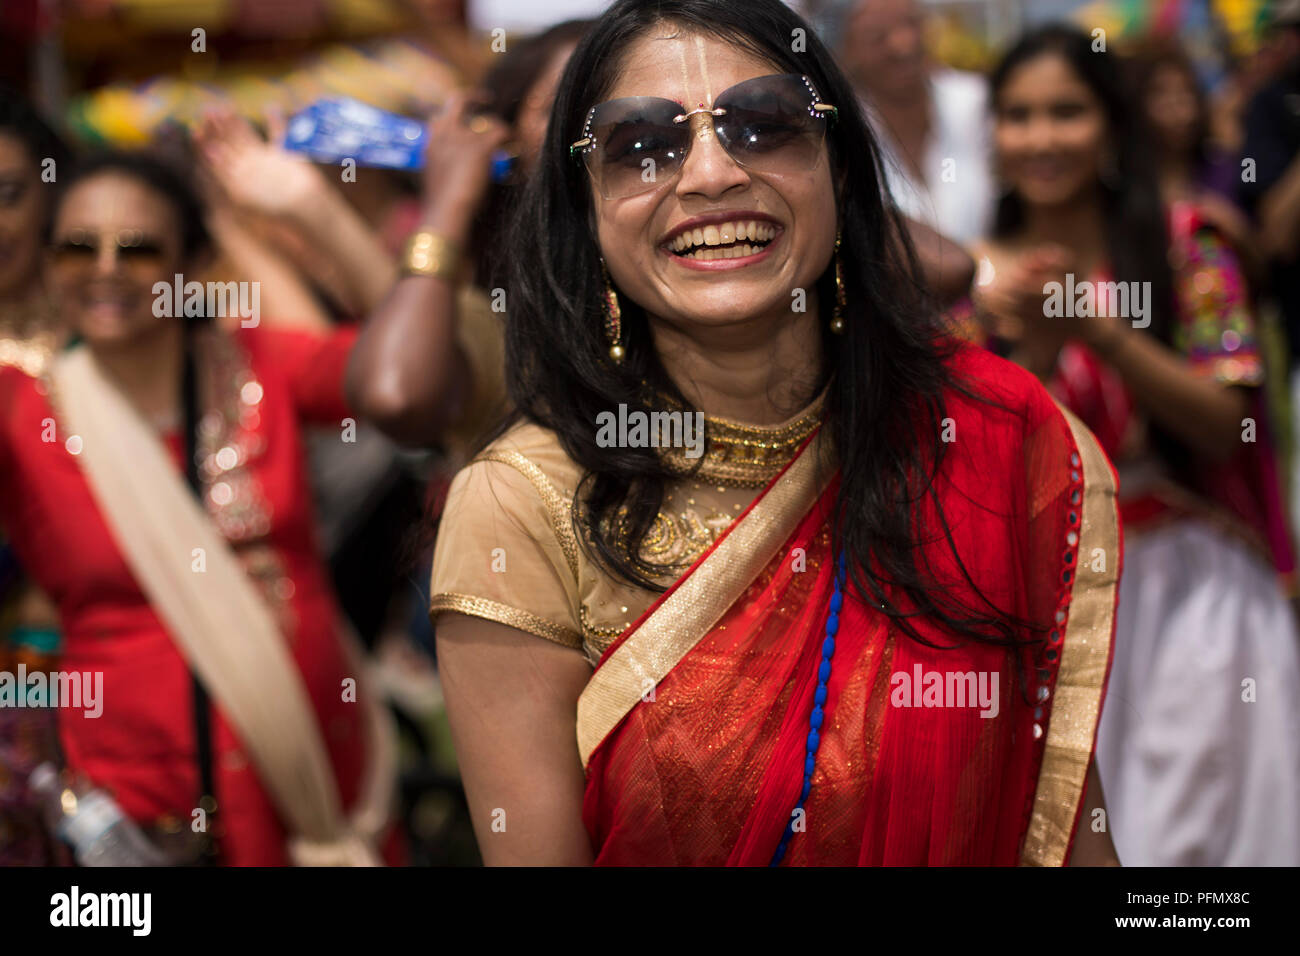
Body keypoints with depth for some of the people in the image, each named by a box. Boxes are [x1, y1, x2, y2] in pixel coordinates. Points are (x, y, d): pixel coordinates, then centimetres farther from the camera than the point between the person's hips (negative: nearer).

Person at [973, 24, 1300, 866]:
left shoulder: (1185, 243, -2)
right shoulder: (980, 277, 4)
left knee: (1178, 832, -3)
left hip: (1189, 592, -2)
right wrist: (1034, 350, -18)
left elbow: (1225, 426, -8)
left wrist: (1096, 328, -21)